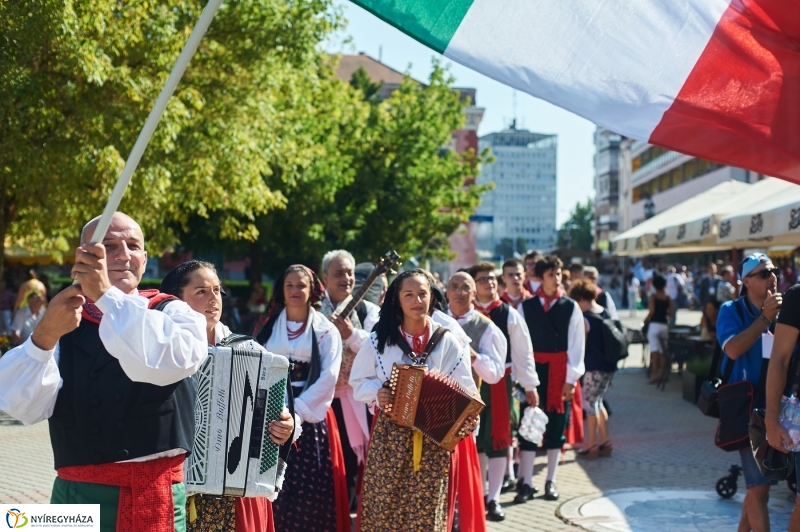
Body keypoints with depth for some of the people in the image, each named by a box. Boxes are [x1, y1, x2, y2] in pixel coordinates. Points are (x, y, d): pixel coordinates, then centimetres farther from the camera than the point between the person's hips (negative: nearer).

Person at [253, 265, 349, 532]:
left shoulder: (326, 331, 5)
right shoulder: (266, 326, 11)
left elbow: (327, 378, -6)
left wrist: (297, 410, -16)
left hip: (310, 417, -2)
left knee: (310, 488, -4)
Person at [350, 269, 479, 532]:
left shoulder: (447, 341, 1)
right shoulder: (379, 339, 1)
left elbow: (465, 388, 3)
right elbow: (359, 380, 8)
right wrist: (376, 393, -12)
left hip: (434, 441, 0)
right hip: (389, 436, 0)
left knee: (427, 509, 3)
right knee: (384, 504, 3)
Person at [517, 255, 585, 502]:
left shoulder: (571, 307, 2)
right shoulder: (526, 306, 2)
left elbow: (576, 345, -1)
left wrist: (571, 378, -6)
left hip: (560, 373, 0)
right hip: (533, 370, 0)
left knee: (556, 428, 7)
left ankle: (550, 482, 16)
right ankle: (526, 482, 4)